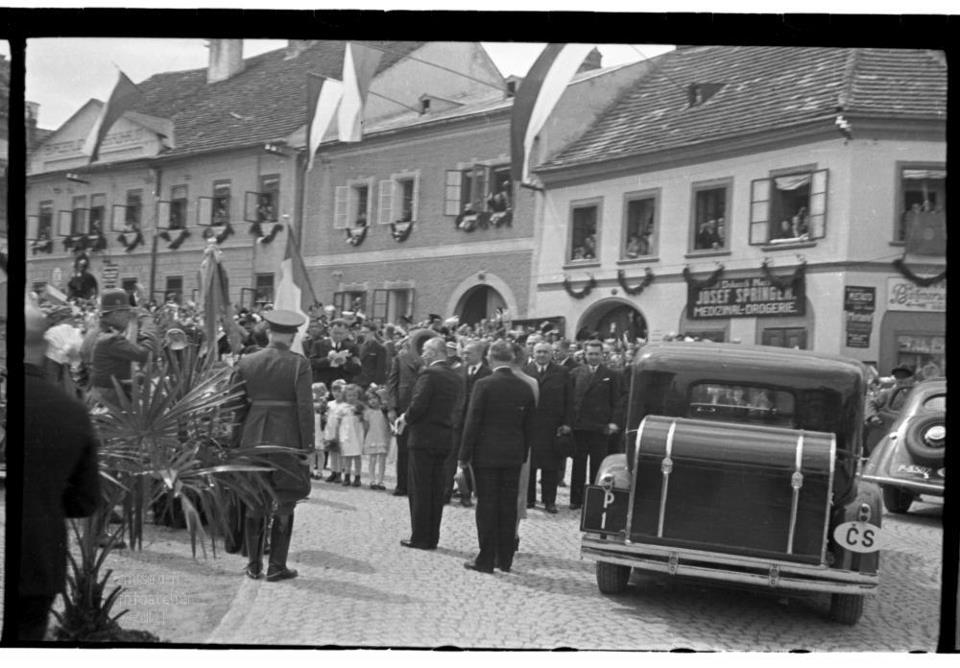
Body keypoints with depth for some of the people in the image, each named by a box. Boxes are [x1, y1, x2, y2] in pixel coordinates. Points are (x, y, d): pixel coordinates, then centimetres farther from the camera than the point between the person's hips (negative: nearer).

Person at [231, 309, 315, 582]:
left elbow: (236, 405, 4)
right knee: (284, 505, 7)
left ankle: (254, 565, 20)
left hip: (253, 437, 4)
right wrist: (307, 443, -5)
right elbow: (305, 406, -12)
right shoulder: (299, 364, -9)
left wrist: (237, 441, 10)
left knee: (254, 505, 14)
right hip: (286, 438, -3)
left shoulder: (246, 362, 2)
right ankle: (277, 567, 10)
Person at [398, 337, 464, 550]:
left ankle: (420, 537, 3)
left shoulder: (429, 374, -13)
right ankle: (432, 537, 15)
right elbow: (454, 410, 12)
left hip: (424, 438, -7)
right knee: (436, 490, 11)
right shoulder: (456, 378, 11)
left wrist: (405, 419, -1)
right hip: (445, 439, 7)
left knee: (420, 490, 0)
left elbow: (418, 405, -21)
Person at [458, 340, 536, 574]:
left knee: (486, 506, 2)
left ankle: (486, 560, 5)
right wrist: (523, 454, 15)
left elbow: (472, 422, -11)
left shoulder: (484, 385, -11)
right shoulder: (525, 388, 3)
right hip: (513, 456, 4)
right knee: (508, 507, 10)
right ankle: (505, 559, 16)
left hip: (486, 454, -4)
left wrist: (464, 455, -4)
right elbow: (529, 427, 7)